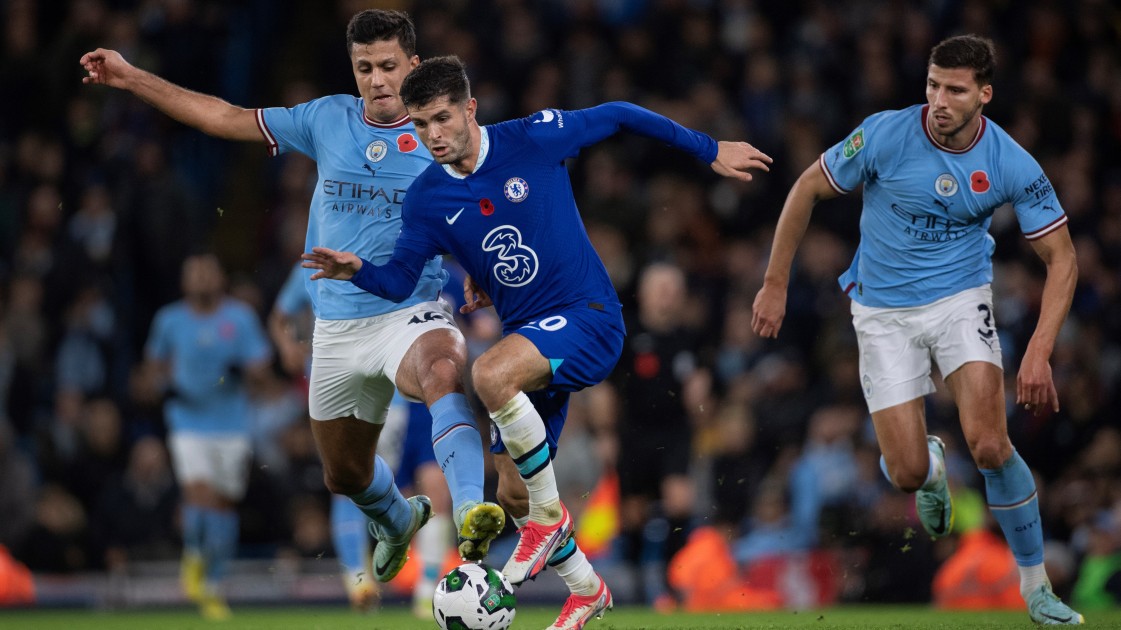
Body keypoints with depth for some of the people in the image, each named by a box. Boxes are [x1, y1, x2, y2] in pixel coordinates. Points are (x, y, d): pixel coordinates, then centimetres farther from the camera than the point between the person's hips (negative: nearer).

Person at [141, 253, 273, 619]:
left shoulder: (241, 318, 1)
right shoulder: (170, 320, 3)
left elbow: (263, 372, 0)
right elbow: (153, 365, 18)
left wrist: (242, 373, -22)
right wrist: (163, 386, -4)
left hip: (233, 427, 1)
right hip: (188, 424, -1)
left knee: (225, 504, 5)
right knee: (200, 494, -21)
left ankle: (215, 585, 20)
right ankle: (194, 558, 6)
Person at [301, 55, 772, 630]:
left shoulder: (533, 139, -11)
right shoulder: (426, 198, 0)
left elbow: (618, 116, 2)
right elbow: (400, 280, 2)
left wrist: (709, 151, 8)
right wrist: (357, 271, -21)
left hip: (589, 321, -6)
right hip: (528, 339, 6)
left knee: (490, 375, -34)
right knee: (513, 495, 6)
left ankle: (550, 517, -15)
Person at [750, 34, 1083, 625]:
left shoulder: (1011, 164, -16)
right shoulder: (885, 135, -19)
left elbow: (1060, 255, -8)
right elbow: (808, 188, -4)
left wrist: (1039, 351, -19)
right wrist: (775, 283, -2)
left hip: (960, 297, 0)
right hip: (884, 309, 0)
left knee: (990, 446, -21)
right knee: (906, 473, -6)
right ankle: (932, 461, 36)